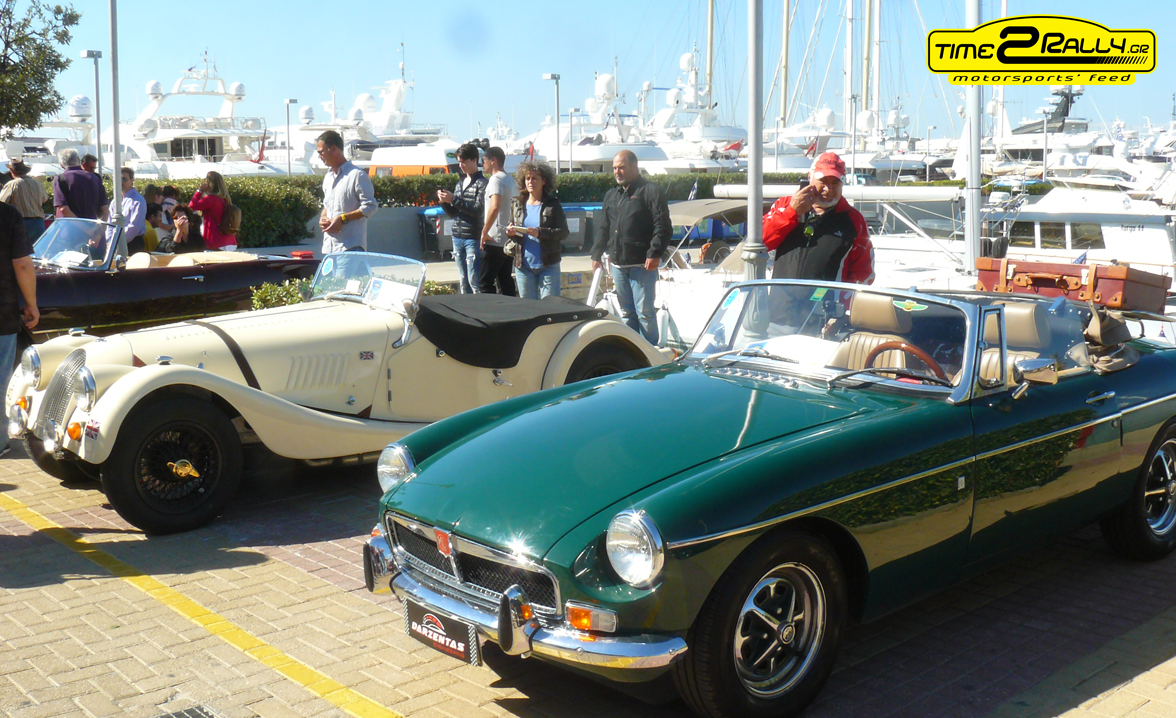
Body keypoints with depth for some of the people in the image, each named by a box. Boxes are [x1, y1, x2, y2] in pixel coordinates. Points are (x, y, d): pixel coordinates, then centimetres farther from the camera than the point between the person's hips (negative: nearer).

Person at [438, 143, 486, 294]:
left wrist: (454, 199, -17)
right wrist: (444, 202, 0)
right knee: (463, 282, 10)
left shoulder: (481, 183, -5)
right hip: (457, 237, 7)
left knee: (474, 281, -9)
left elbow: (479, 210, -16)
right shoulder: (460, 183, 18)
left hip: (473, 238, -7)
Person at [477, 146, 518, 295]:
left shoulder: (495, 179, -12)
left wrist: (484, 232, -21)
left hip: (494, 241, -9)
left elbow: (495, 207, -27)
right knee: (506, 282, 12)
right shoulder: (511, 180, 16)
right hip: (509, 241, 9)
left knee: (484, 283, -5)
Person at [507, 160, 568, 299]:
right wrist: (510, 233, -6)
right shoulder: (517, 204, 9)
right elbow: (513, 229, 18)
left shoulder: (552, 205, -2)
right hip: (523, 266, 3)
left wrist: (540, 232, -22)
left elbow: (564, 232, -8)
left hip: (548, 266, -3)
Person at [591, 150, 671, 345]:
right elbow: (604, 229, 24)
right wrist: (596, 254, 17)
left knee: (644, 312, -7)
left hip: (642, 264, -7)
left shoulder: (650, 191, -3)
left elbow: (663, 226, -11)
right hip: (618, 264, 7)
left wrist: (655, 253, -19)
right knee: (626, 312, 12)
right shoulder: (611, 195, 19)